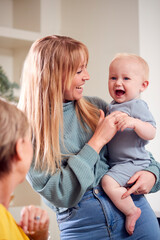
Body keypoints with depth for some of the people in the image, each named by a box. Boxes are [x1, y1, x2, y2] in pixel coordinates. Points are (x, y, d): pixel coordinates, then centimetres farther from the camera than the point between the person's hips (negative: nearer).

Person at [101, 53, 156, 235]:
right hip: (116, 163, 10)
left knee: (109, 182, -27)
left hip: (132, 163, -10)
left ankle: (131, 211, -8)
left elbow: (151, 133, -24)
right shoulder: (113, 106, 12)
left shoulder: (137, 106, -14)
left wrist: (135, 123, -37)